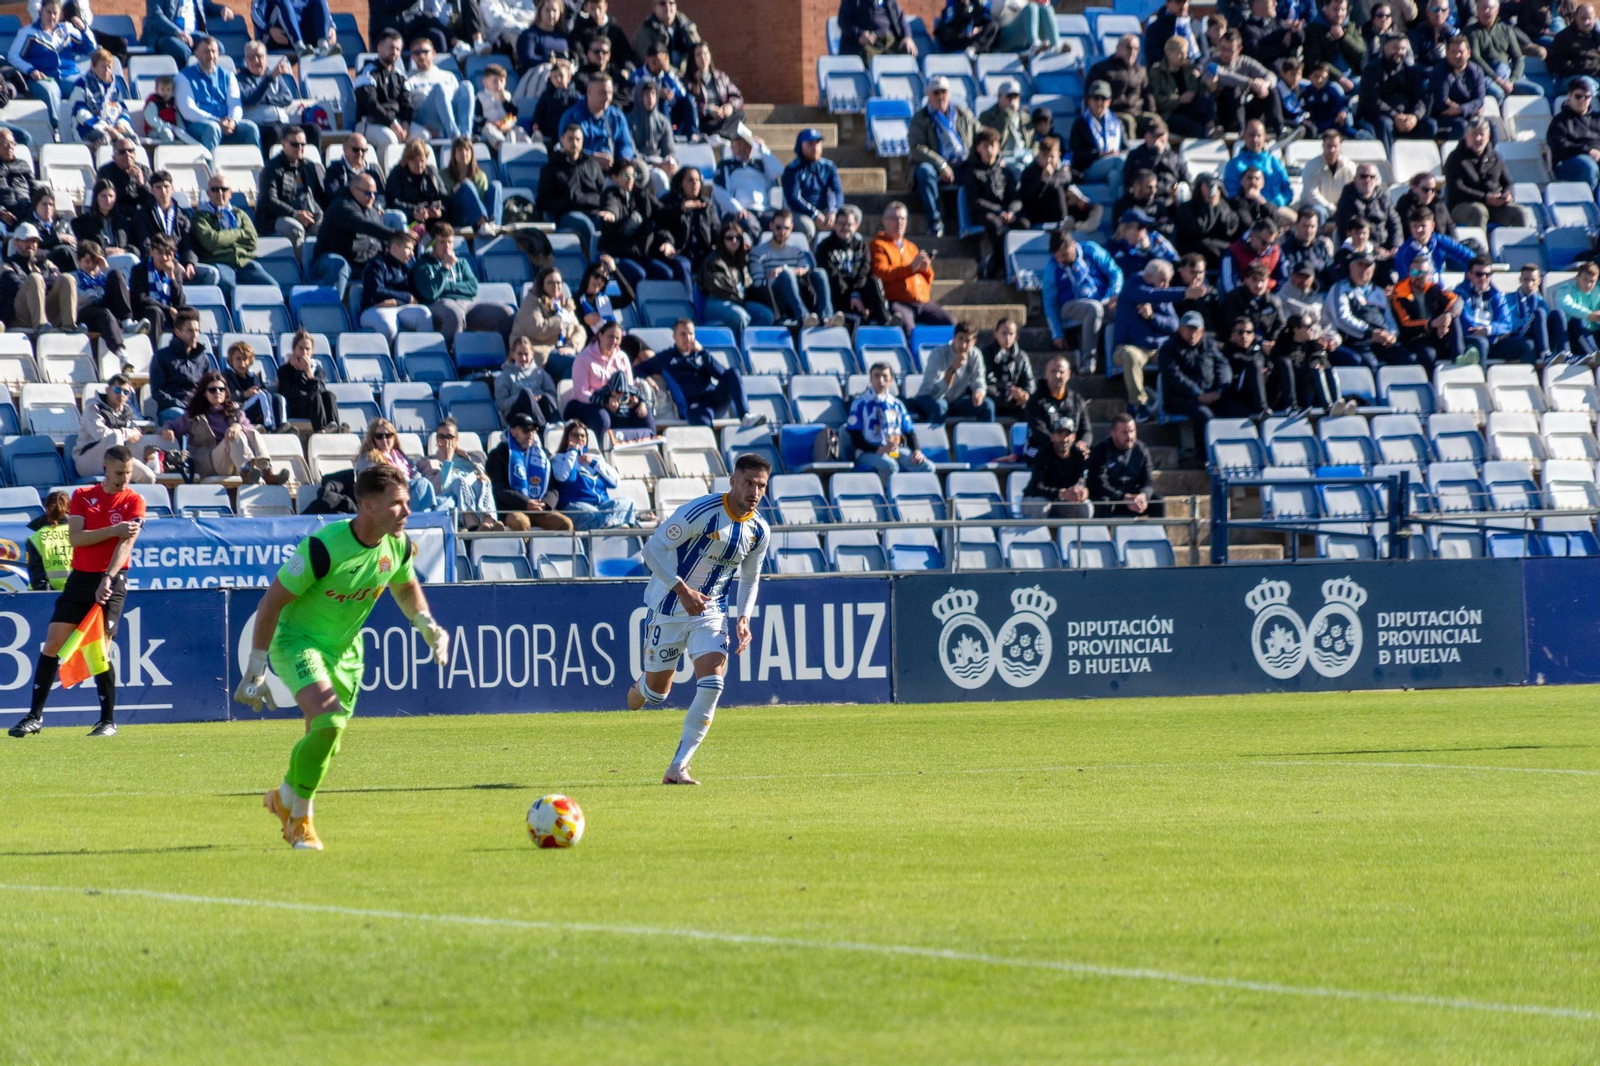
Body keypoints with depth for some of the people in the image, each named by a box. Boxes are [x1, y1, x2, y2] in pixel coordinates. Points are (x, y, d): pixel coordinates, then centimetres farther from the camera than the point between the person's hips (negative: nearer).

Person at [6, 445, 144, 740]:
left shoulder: (134, 501, -1)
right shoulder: (82, 496, 7)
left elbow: (126, 542, -14)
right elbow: (74, 537, -5)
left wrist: (108, 579, -26)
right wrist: (113, 530, -17)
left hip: (112, 581, -4)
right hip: (79, 579, 4)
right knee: (52, 644, -1)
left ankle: (108, 721, 0)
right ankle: (35, 716, 5)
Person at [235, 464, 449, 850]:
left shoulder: (399, 546, -9)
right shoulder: (324, 547, -29)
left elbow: (405, 587, 16)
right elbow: (272, 601, -22)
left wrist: (426, 624, -4)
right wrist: (256, 668, -20)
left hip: (345, 649, 7)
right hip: (296, 641, -7)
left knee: (325, 740, 10)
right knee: (329, 720, -26)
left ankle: (284, 798, 40)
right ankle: (300, 818, -6)